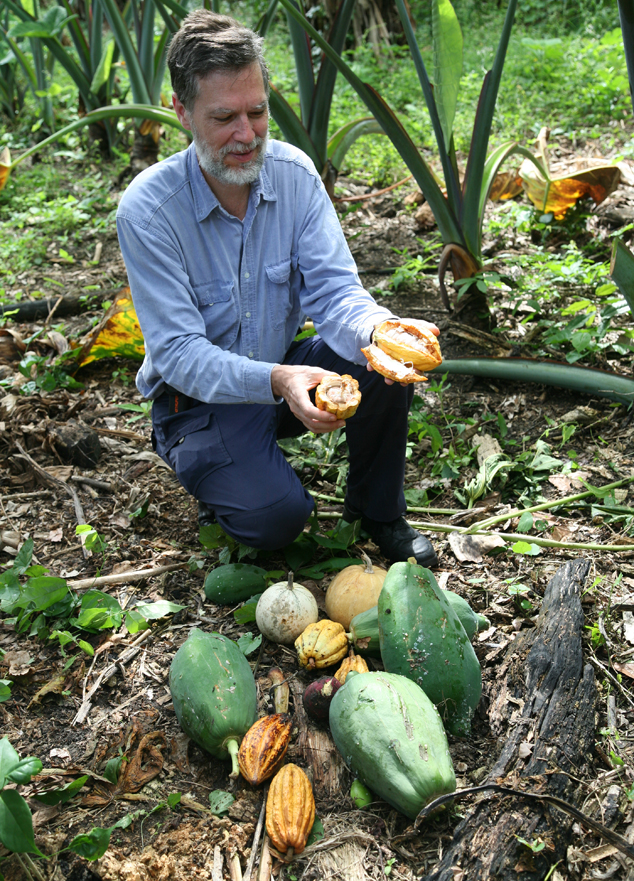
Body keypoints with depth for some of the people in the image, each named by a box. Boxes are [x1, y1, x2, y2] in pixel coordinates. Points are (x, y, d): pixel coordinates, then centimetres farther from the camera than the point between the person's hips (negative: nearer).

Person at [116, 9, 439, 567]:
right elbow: (178, 353, -25)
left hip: (286, 369, 4)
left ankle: (378, 510, 2)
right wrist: (275, 381, -43)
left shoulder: (294, 172, -9)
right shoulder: (147, 210, -22)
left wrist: (377, 329, -39)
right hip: (202, 397, -4)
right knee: (276, 516, -26)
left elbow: (332, 288, -15)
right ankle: (209, 466, 10)